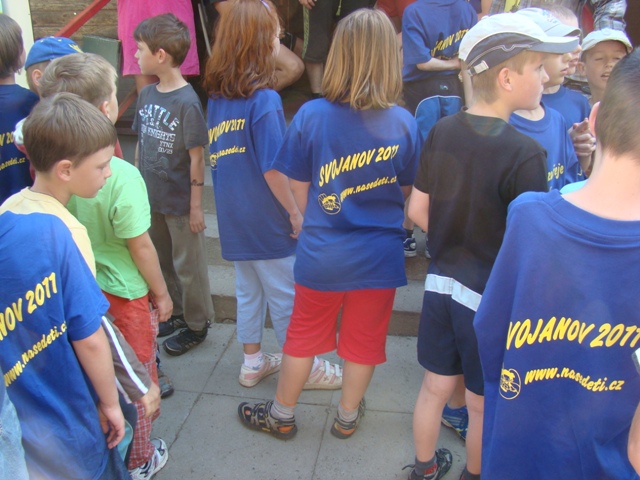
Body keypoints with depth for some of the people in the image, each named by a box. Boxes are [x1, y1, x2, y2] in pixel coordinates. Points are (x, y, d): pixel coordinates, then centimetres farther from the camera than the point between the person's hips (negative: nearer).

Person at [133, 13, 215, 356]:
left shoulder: (187, 102, -19)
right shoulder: (147, 94, 1)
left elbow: (196, 158, -16)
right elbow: (141, 143, 9)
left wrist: (196, 206, -14)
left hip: (180, 202, -7)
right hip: (150, 198, 7)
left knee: (188, 266, 9)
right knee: (161, 261, 21)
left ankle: (197, 325, 27)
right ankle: (175, 313, 40)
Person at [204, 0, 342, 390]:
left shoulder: (218, 95, 3)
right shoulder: (264, 99, -20)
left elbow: (220, 156, 8)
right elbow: (272, 169, -21)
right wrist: (295, 212, -10)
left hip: (234, 217, 7)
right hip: (268, 221, -7)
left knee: (248, 291, 20)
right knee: (287, 298, 8)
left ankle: (253, 362, 34)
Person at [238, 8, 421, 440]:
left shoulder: (311, 115, -14)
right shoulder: (404, 124, -12)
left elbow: (298, 190, -5)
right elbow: (406, 192, 1)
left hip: (321, 253, 0)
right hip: (380, 255, 1)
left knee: (304, 336, 18)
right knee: (364, 340, 19)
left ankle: (282, 416, 37)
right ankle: (348, 417, 39)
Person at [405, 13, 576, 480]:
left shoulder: (441, 131, -4)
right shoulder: (524, 153, -23)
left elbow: (418, 210, 4)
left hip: (441, 281, 6)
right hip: (491, 296, -6)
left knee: (436, 386, 23)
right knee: (483, 405, 18)